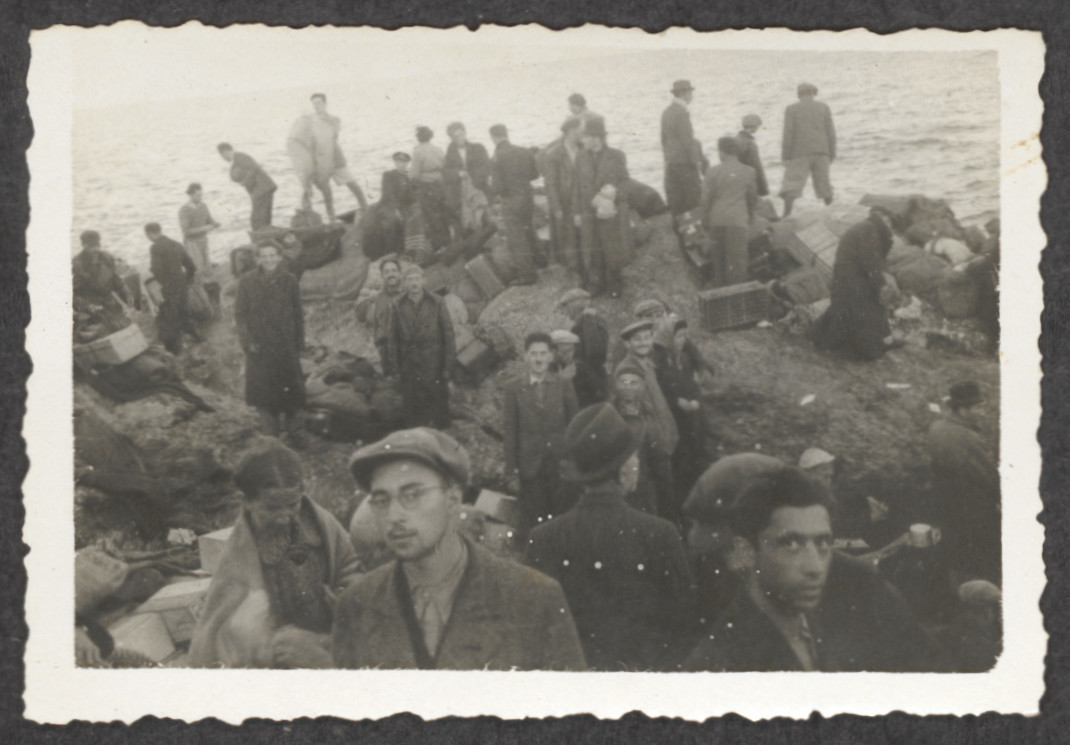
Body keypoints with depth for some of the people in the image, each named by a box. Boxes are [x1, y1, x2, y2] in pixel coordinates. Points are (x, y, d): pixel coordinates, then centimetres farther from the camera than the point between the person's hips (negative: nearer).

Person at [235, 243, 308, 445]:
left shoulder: (289, 281, 2)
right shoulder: (247, 282, -3)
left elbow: (298, 314, 7)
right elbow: (240, 314, -1)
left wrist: (299, 341, 4)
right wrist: (248, 341, -10)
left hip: (287, 345, 1)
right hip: (260, 346, -1)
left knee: (292, 388, 5)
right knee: (263, 390, 2)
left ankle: (293, 429, 22)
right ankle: (271, 433, 14)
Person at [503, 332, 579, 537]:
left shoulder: (563, 386, 5)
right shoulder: (514, 388, 1)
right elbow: (510, 430, 2)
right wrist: (512, 471, -1)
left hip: (560, 465, 1)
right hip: (530, 466, -1)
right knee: (532, 526, 1)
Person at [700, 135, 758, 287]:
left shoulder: (713, 172, -1)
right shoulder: (748, 172, 3)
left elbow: (706, 198, 0)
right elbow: (753, 196, 12)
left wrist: (705, 220, 12)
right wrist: (751, 214, 29)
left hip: (717, 219, 1)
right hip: (737, 220, -1)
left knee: (719, 256, 14)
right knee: (737, 257, -1)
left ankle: (722, 288, 20)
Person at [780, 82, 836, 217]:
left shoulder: (791, 109, 1)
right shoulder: (824, 107, 8)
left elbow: (788, 134, -5)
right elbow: (830, 132, 6)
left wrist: (786, 156, -2)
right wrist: (832, 154, 11)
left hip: (800, 154, -3)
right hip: (821, 152, 3)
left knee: (792, 184, -6)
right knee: (824, 184, 12)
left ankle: (786, 215, -16)